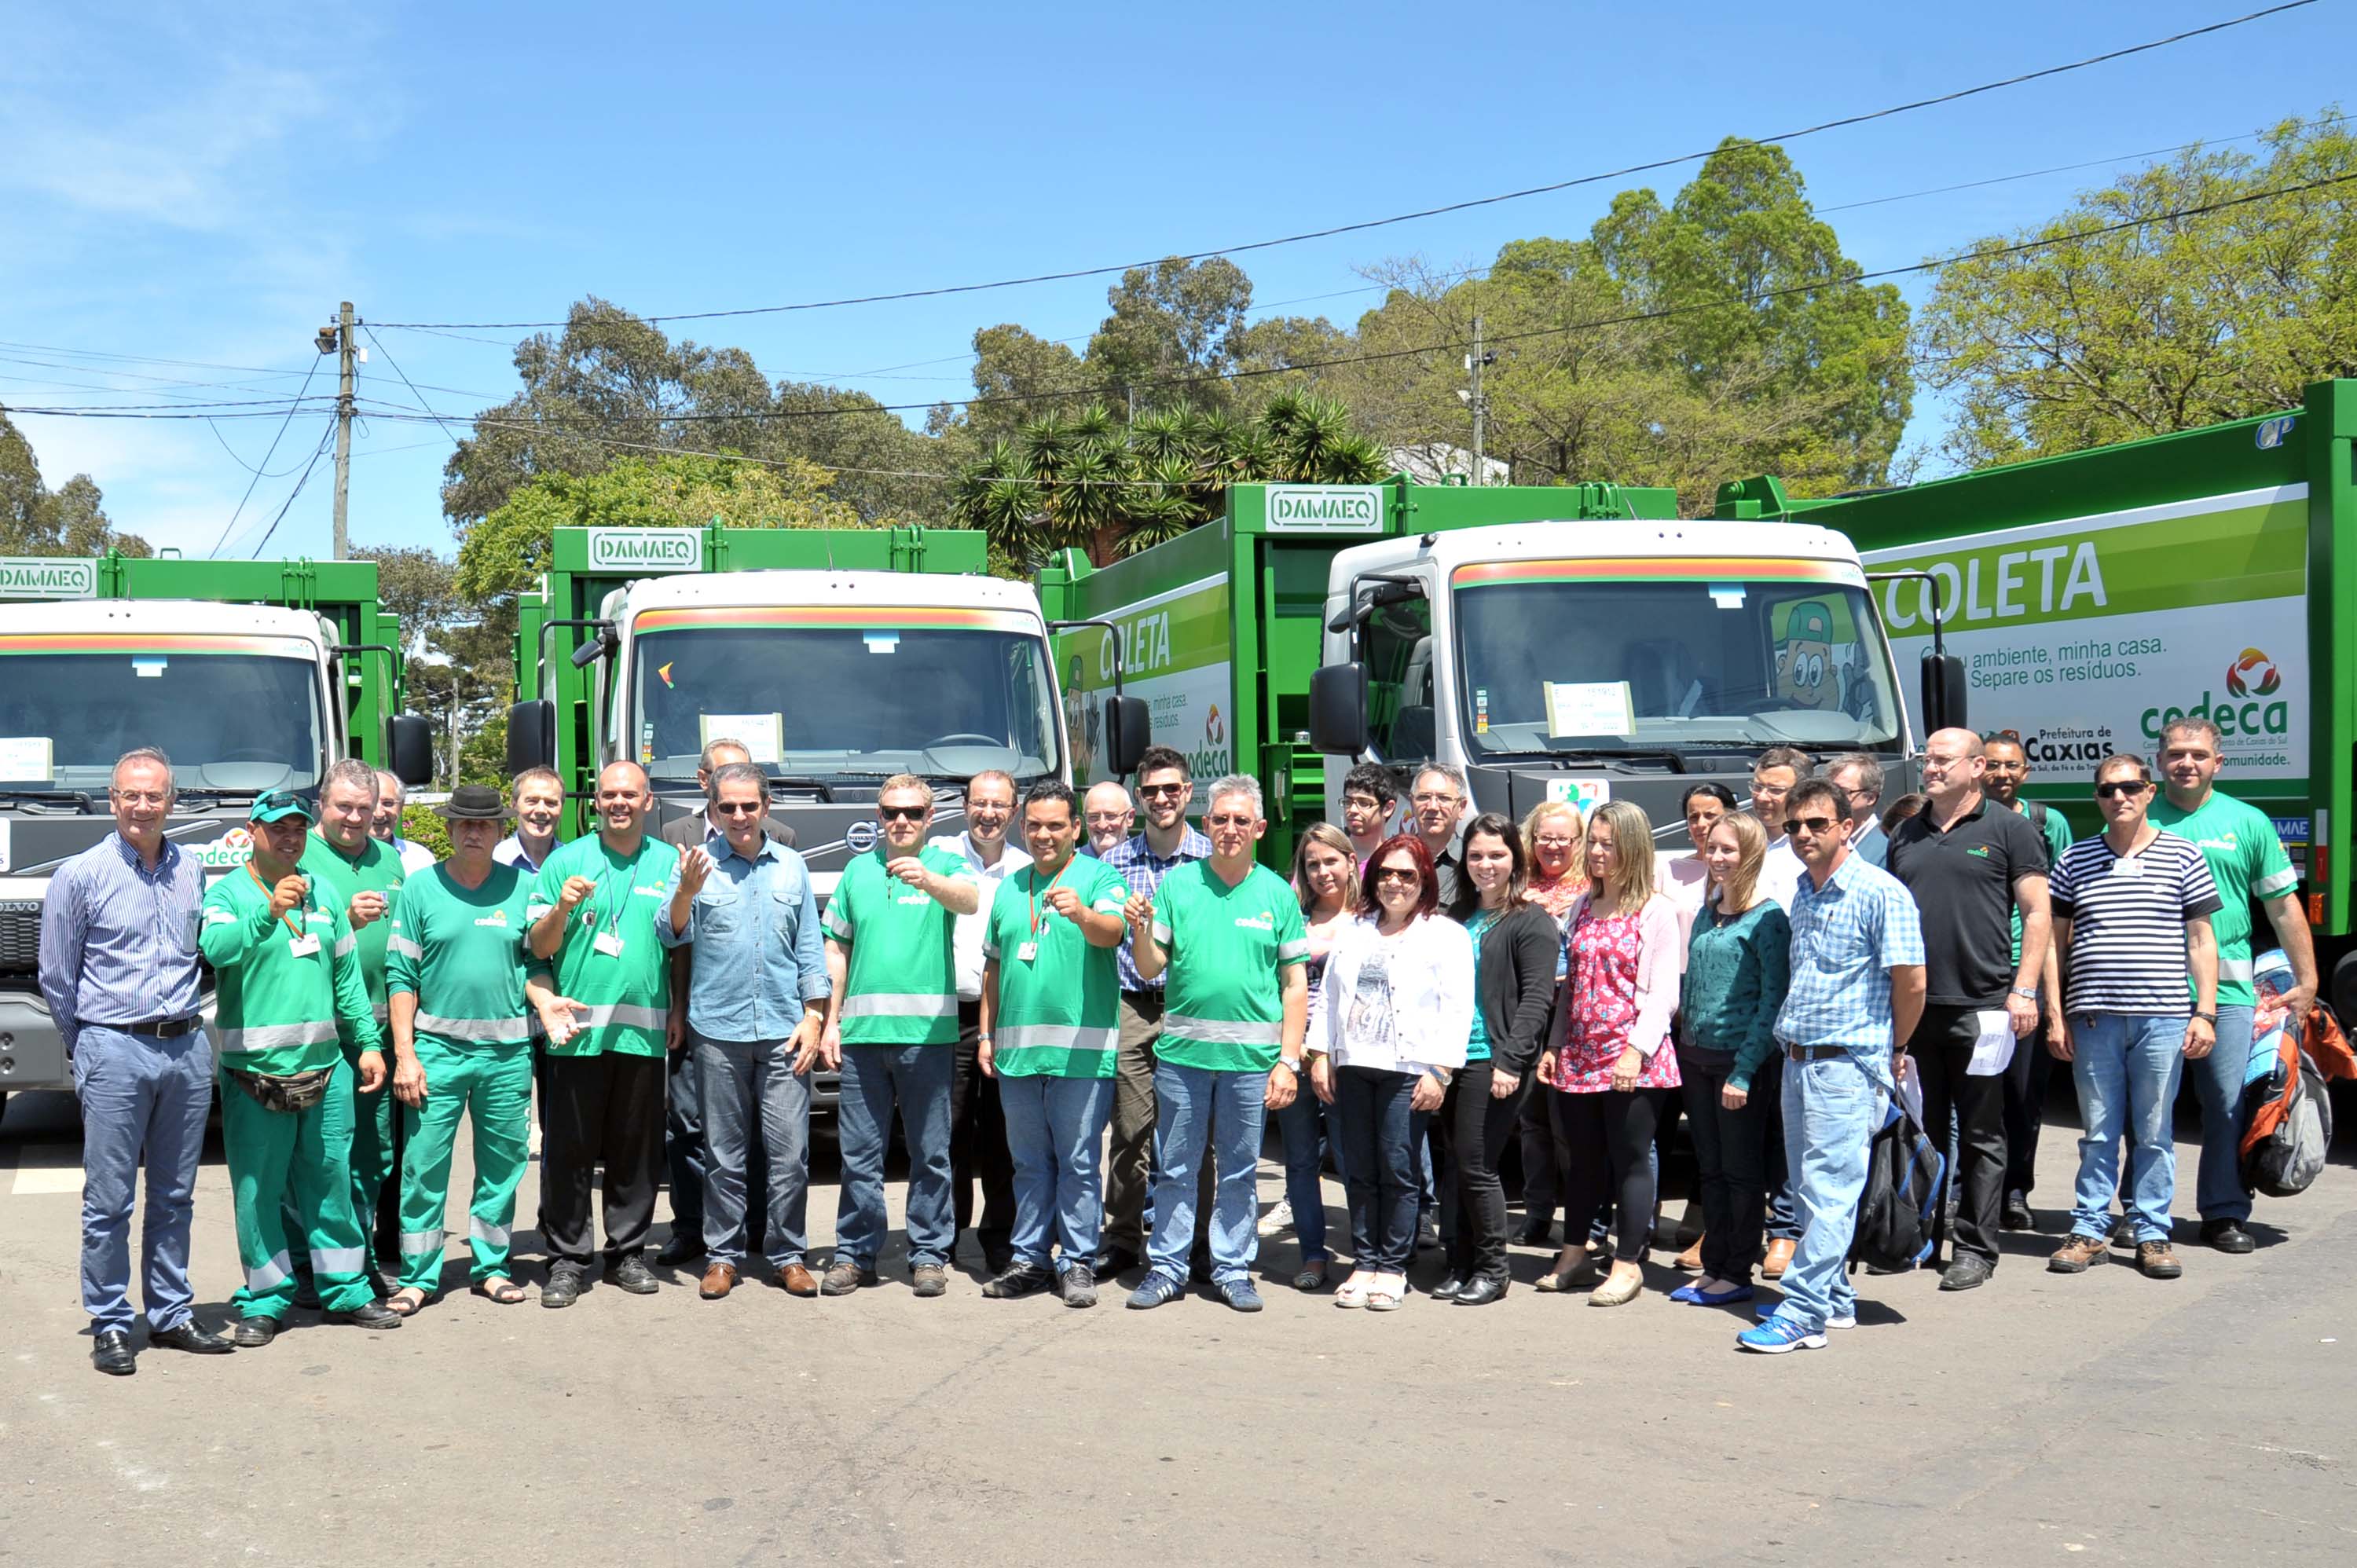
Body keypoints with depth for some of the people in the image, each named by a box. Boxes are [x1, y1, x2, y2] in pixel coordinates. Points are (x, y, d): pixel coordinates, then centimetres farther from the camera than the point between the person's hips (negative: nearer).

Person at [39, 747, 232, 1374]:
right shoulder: (81, 875, -4)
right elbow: (56, 979, 2)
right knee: (109, 1201, 0)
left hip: (187, 1047, 4)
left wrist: (184, 1023, 14)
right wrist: (88, 1046, 7)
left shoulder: (192, 870, 8)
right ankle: (109, 1326, 9)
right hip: (115, 1052, -4)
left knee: (174, 1197, 12)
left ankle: (171, 1315, 21)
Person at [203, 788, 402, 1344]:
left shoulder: (321, 894, 15)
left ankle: (345, 1289, 19)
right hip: (255, 1071, -5)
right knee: (259, 1189, 1)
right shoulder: (228, 893, -3)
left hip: (326, 1066, 5)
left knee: (332, 1181, 10)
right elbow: (214, 947, -24)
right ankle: (265, 1299, 11)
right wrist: (268, 913, -39)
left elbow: (348, 977, 18)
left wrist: (368, 1043, 13)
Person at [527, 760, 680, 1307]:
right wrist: (562, 907, -15)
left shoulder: (669, 862, 11)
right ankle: (568, 1260, 8)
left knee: (636, 1149, 7)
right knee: (569, 1150, 0)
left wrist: (678, 1011, 8)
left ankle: (627, 1252, 18)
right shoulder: (566, 861, 5)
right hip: (578, 1028, -2)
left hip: (644, 1030, 2)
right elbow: (538, 947, 4)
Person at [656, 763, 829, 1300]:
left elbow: (810, 948, 13)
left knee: (790, 1152, 1)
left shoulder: (792, 866, 11)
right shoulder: (698, 863, 3)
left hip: (784, 1033, 1)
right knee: (724, 1153, 5)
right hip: (718, 1032, -1)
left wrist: (813, 1017, 5)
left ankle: (787, 1254, 11)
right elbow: (671, 934, -7)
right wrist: (687, 891, -27)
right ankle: (723, 1255, 14)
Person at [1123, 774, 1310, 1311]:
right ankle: (1168, 1268, 17)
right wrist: (1140, 928, -17)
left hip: (1250, 1057, 0)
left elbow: (1295, 983, 4)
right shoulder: (1178, 884, 4)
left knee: (1239, 1170, 8)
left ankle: (1233, 1269, 19)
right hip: (1182, 1049, 0)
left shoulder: (1276, 893, 3)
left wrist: (1288, 1061, -2)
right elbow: (1150, 970, 4)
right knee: (1175, 1168, 7)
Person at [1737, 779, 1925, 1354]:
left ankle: (1804, 1313, -9)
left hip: (1847, 1065, -8)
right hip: (1797, 1062, 8)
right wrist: (1790, 1037, 15)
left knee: (1829, 1193, -8)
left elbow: (1911, 983, -11)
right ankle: (1835, 1297, 23)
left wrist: (1890, 1053, 0)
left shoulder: (1880, 893, -11)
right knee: (1812, 1187, 13)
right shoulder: (1803, 895, 14)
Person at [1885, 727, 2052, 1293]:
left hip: (1981, 1007, -5)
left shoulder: (2009, 830, 0)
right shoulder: (1907, 835, 14)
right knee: (1919, 1129, 11)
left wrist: (2023, 990, -11)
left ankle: (1975, 1250, 9)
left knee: (1981, 1137, 3)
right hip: (1912, 1008, 5)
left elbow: (2036, 913, -2)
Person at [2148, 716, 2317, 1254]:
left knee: (2228, 1103, 0)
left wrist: (2305, 981, 7)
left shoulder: (2247, 822, 8)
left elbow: (2284, 907, 10)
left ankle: (2225, 1213, 11)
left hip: (2227, 989, 0)